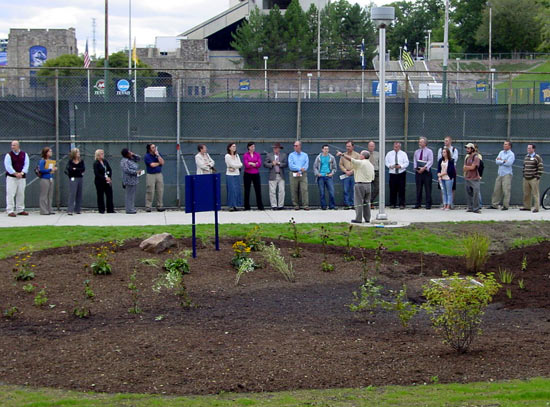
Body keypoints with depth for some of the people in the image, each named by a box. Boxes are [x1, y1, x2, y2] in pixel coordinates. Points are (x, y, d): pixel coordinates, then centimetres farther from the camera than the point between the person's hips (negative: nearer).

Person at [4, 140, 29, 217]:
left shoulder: (24, 155, 8)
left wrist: (21, 173, -13)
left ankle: (20, 210, 18)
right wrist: (16, 174, -17)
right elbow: (8, 166, -9)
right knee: (10, 194, -9)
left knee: (21, 194, 9)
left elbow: (26, 165, 1)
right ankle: (10, 211, -9)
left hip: (22, 177, 4)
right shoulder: (9, 155, -2)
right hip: (11, 177, -4)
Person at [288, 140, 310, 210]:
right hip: (294, 175, 0)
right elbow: (291, 165, -3)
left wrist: (300, 172, -11)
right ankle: (296, 205, 6)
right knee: (294, 191, -1)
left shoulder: (305, 155, 12)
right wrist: (300, 168, -11)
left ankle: (305, 205, -12)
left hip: (303, 174, 0)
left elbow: (306, 165, 1)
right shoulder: (291, 155, 9)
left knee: (304, 189, -10)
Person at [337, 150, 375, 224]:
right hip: (368, 184, 7)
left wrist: (342, 154, -12)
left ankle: (358, 219, -3)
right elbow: (372, 178, 13)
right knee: (367, 202, 13)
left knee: (358, 203, -3)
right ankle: (367, 218, 14)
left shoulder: (360, 163, -12)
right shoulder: (371, 165, 12)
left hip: (360, 184, -7)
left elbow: (350, 159, -19)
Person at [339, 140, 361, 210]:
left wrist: (351, 171, -10)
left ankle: (352, 204, 4)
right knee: (346, 190, -2)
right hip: (346, 175, 2)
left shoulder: (357, 155, 4)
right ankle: (346, 204, 0)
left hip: (354, 175, -1)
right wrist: (345, 171, -5)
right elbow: (340, 164, 10)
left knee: (353, 190, -1)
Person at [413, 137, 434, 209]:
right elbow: (415, 161, 13)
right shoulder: (417, 152, 13)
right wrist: (416, 168, -4)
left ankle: (428, 204, 0)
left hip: (426, 171, -4)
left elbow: (430, 161, -9)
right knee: (418, 189, 5)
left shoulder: (429, 151, -1)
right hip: (418, 172, 4)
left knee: (428, 189, -3)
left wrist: (424, 168, -20)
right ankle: (418, 204, 10)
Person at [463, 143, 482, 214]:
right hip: (467, 178, 7)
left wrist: (466, 167, 0)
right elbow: (464, 168, 10)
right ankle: (470, 207, 17)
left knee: (476, 193, -10)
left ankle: (476, 208, -8)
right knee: (469, 194, 10)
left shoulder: (476, 157, -8)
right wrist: (469, 167, -8)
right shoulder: (466, 157, 14)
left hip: (474, 179, -7)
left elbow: (472, 167, -15)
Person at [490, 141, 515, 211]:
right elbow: (497, 161, 3)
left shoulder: (511, 154, -4)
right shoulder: (501, 152, 14)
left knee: (506, 190, -7)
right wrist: (504, 161, -10)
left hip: (507, 174, -6)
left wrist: (500, 160, -6)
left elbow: (509, 163, -18)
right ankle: (494, 204, 12)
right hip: (500, 174, 6)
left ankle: (505, 205, -2)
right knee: (497, 190, 6)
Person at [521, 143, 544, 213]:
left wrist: (538, 176, -13)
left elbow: (540, 168, -9)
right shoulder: (526, 157, 16)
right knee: (526, 193, 9)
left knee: (535, 193, -6)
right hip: (526, 179, 7)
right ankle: (527, 206, 16)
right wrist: (523, 175, 16)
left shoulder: (537, 157, -6)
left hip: (534, 179, -7)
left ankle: (536, 208, -4)